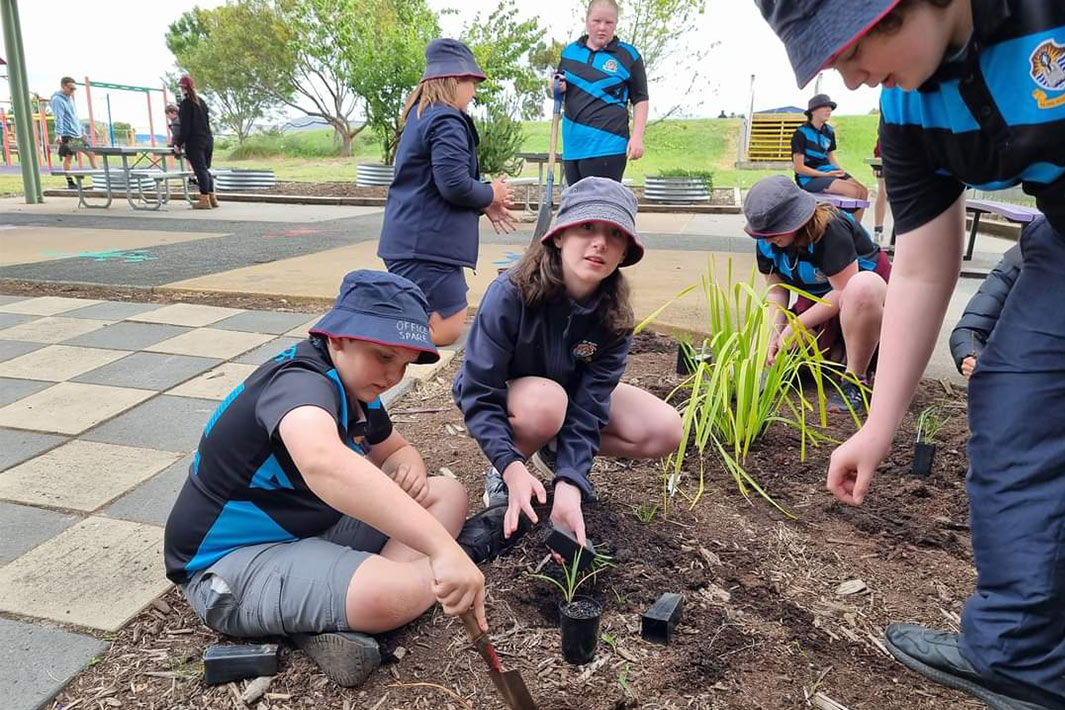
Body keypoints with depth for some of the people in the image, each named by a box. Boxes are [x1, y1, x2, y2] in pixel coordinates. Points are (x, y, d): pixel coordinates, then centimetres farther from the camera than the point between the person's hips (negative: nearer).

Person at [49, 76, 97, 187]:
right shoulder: (57, 100, -9)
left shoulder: (70, 98, 18)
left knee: (91, 154, 7)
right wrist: (58, 134, -28)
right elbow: (58, 118, -20)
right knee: (68, 157, -5)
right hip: (67, 136, -9)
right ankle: (70, 182, 0)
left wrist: (82, 132, 24)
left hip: (78, 135, 9)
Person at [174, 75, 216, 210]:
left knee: (200, 170, -6)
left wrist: (179, 143, -7)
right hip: (208, 140, 7)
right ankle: (212, 198, 13)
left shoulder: (186, 103, -9)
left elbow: (185, 126, -12)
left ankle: (205, 200, -8)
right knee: (205, 169, 13)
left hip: (195, 143, -7)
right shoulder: (201, 101, 13)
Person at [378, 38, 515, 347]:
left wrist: (484, 206, 15)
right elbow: (455, 186, -22)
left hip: (409, 239, 10)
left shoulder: (420, 115, 18)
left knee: (446, 325, 15)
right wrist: (491, 194, -2)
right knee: (445, 330, -10)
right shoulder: (447, 120, -14)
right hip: (426, 244, -10)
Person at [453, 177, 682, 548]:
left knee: (665, 430, -14)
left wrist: (569, 484, -38)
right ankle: (498, 475, -8)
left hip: (572, 393, 4)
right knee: (546, 402, -40)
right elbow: (479, 394, -31)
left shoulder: (614, 318, -21)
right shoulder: (510, 294, -33)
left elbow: (588, 406, -25)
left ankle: (555, 448, 6)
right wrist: (512, 466, -41)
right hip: (502, 396, -4)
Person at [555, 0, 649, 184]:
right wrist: (558, 89, 1)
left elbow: (640, 100, 3)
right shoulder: (570, 51, 12)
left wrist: (637, 137, -7)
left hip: (607, 146, -5)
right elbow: (559, 87, 25)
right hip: (572, 145, 5)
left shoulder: (628, 55, 1)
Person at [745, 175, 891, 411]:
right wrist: (775, 335, -20)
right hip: (817, 300, 6)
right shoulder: (766, 242, -10)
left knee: (862, 287, -45)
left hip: (865, 288, -6)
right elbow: (776, 291, -5)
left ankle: (856, 380, -28)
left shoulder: (830, 229, -30)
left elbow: (844, 291, -30)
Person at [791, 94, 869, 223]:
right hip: (809, 178, -8)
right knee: (853, 191, -24)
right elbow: (799, 168, -14)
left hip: (828, 171, 8)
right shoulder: (801, 133, -10)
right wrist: (825, 175, -18)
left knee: (863, 191, -11)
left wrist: (841, 171, -1)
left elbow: (831, 158, 20)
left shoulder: (829, 131, 12)